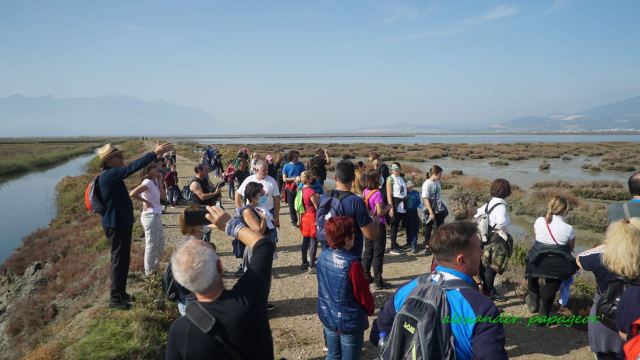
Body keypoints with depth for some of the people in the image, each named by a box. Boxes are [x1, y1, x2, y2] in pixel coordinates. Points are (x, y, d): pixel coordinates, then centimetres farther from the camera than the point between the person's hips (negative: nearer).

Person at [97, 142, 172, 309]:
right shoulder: (109, 175, -22)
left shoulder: (112, 175, 11)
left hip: (121, 223, 11)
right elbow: (131, 168, -30)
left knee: (123, 258, 19)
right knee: (119, 260, -2)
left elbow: (129, 168, 17)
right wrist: (154, 154, -32)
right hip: (116, 225, -11)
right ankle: (115, 298, 9)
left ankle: (120, 292, 33)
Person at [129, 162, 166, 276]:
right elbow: (132, 194, -29)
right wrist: (145, 201, -16)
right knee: (152, 245, 2)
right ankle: (150, 271, 15)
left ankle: (155, 267, 35)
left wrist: (160, 182, 1)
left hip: (156, 216, 10)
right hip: (150, 216, -10)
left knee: (160, 244, 21)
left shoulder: (154, 181, 8)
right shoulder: (148, 182, -19)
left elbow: (162, 196, 9)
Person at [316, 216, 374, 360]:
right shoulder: (352, 263, -28)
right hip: (349, 321, -6)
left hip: (327, 317, 6)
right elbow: (364, 294, -16)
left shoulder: (323, 256, -8)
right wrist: (370, 309, 4)